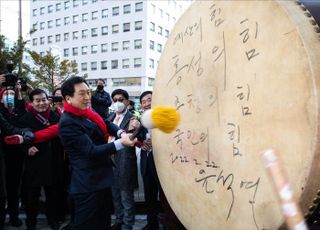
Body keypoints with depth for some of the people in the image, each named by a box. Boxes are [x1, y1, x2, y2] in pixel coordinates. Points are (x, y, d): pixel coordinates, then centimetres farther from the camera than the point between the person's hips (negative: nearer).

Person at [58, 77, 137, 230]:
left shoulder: (86, 113, 6)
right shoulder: (68, 122, -22)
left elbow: (106, 124, 12)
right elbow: (91, 151, -25)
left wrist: (121, 132, -10)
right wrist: (121, 143, -32)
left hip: (101, 179, 9)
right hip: (88, 184, -9)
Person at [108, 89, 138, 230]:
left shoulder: (132, 119, -11)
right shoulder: (111, 118, 10)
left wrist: (132, 131, -40)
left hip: (125, 163, -7)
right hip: (111, 162, 7)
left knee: (126, 197, 4)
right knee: (115, 195, 20)